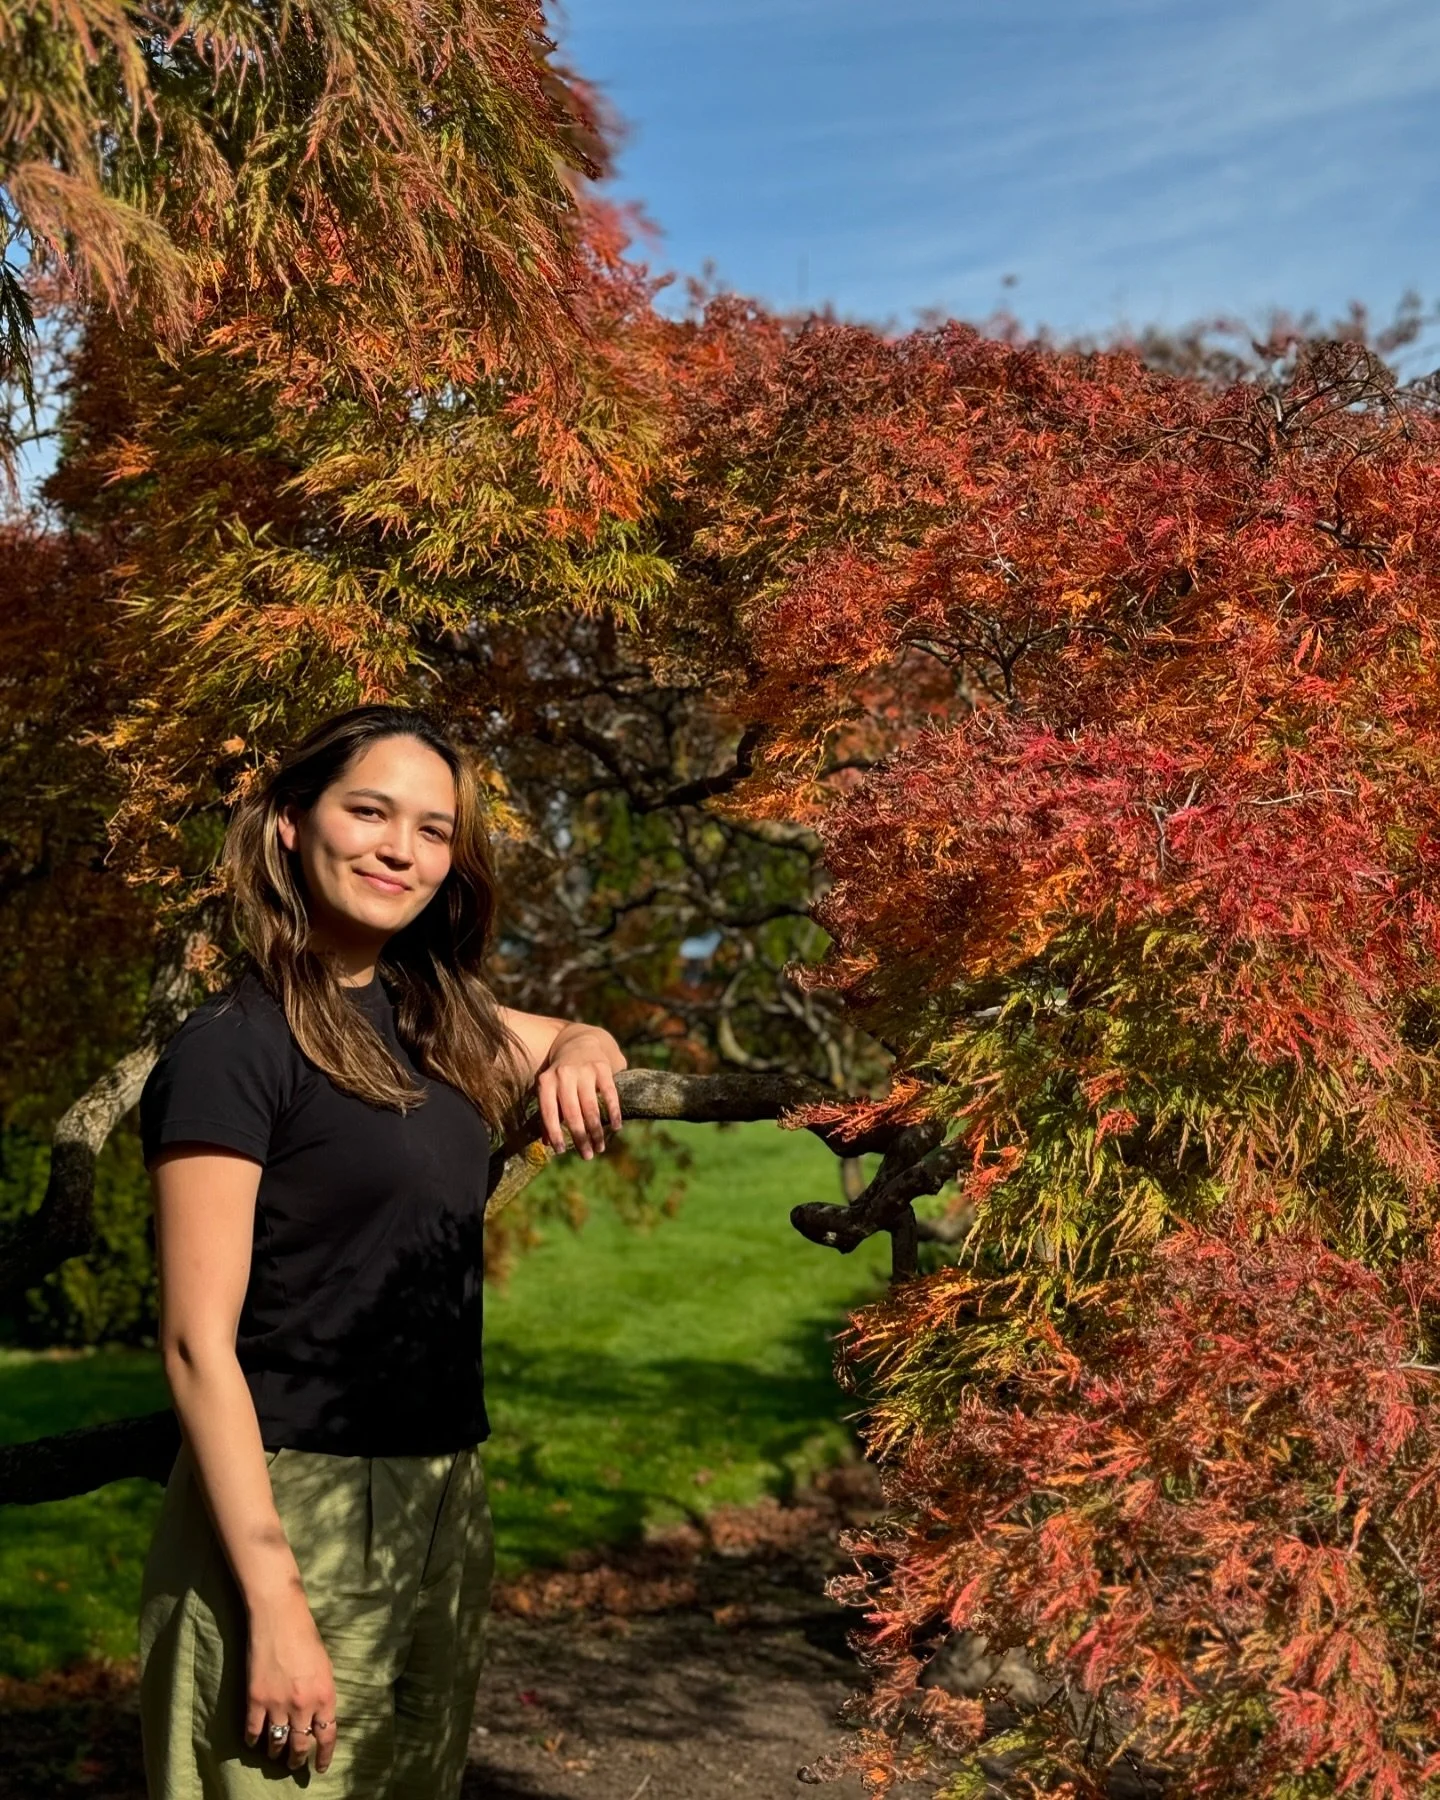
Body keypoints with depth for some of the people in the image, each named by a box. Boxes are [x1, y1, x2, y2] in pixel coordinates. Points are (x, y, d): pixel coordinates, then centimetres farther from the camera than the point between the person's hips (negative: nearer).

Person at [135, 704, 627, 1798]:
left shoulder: (437, 1017, 7)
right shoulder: (233, 1046, -14)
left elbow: (583, 1043, 26)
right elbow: (198, 1342, -17)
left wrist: (577, 1055, 0)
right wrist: (273, 1602, -21)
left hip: (444, 1507, 8)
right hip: (293, 1515, -7)